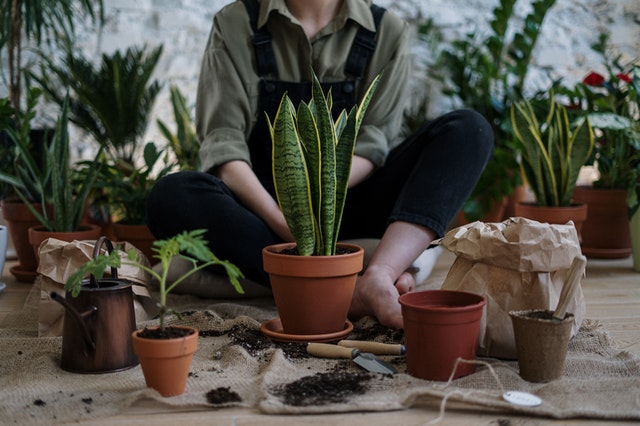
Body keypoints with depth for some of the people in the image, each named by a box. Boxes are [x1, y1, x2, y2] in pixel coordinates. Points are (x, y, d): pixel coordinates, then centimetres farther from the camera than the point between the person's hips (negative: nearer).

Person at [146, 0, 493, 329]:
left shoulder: (387, 32, 3)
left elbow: (372, 144, -7)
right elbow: (223, 144, -12)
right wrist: (281, 220, -29)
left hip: (347, 206, 2)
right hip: (264, 207, -1)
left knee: (468, 129, -18)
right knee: (171, 197, -32)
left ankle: (379, 275, -41)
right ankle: (347, 282, -40)